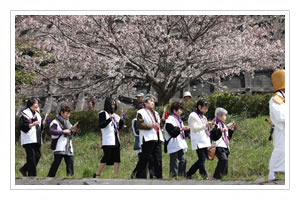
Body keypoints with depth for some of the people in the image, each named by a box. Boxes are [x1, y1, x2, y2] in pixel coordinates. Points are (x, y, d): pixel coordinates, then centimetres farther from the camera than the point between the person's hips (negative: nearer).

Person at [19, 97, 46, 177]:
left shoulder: (37, 114, 20)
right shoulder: (25, 114, -5)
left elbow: (40, 127, 23)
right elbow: (22, 126, -14)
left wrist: (44, 123, 3)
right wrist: (33, 124, -24)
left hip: (37, 140, 8)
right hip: (29, 140, -8)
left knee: (37, 156, 4)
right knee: (31, 157, -9)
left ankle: (24, 169, 19)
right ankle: (32, 174, -6)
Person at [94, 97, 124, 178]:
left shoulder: (114, 115, 21)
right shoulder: (103, 113, 0)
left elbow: (119, 127, 21)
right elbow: (101, 125, -12)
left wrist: (121, 121, 3)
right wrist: (110, 119, -21)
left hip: (116, 140, 7)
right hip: (108, 141, -7)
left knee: (117, 158, -1)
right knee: (106, 157, -11)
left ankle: (116, 176, -2)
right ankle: (97, 175, -3)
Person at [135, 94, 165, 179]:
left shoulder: (155, 113, 24)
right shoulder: (141, 112, 0)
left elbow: (160, 126, 25)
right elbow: (139, 125, -11)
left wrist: (162, 121, 5)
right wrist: (151, 126, -17)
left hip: (157, 139, 7)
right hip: (148, 139, -7)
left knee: (158, 160, 5)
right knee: (145, 159, -7)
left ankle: (159, 177, 8)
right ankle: (141, 177, -4)